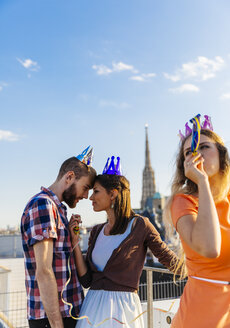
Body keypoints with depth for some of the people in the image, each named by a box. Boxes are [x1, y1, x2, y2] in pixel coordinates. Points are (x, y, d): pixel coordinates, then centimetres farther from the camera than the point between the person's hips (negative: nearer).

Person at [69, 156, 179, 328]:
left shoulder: (139, 225, -8)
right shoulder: (97, 231, 8)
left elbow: (171, 260, 0)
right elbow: (86, 279, 4)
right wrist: (75, 240, 0)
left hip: (123, 307, -5)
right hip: (93, 306, 5)